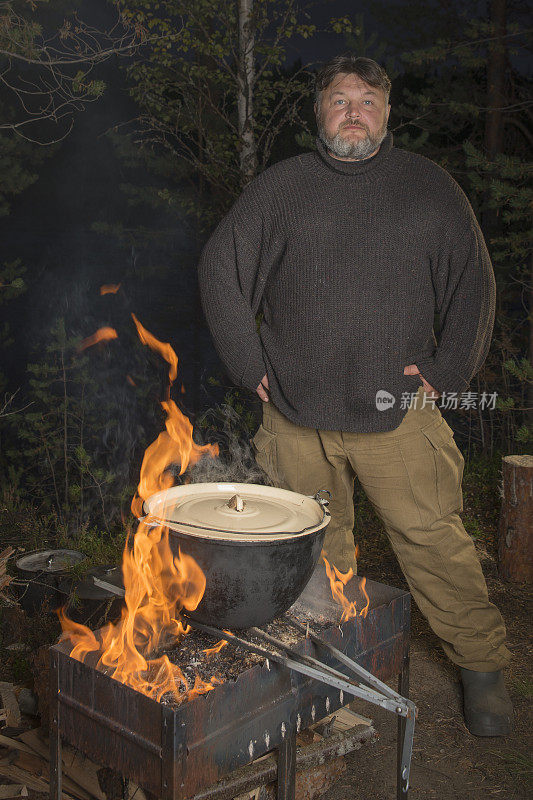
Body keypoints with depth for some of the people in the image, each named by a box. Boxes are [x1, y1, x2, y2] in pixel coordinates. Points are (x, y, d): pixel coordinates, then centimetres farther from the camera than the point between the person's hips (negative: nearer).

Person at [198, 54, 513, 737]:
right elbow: (219, 271, 8)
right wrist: (253, 366, 2)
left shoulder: (430, 188, 7)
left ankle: (482, 665, 19)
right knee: (317, 549, 12)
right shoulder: (278, 189, 7)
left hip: (398, 411, -1)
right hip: (298, 409, 2)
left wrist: (444, 374, 0)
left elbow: (473, 285, 8)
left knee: (433, 540, 1)